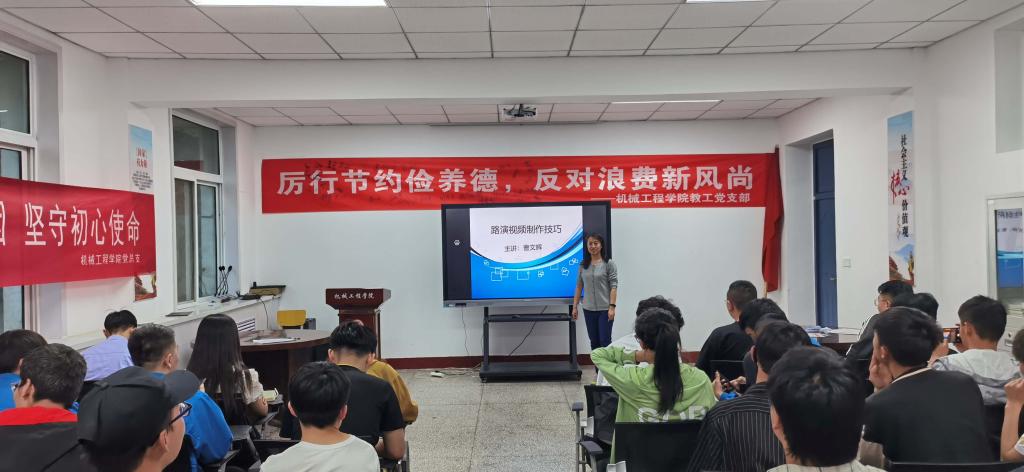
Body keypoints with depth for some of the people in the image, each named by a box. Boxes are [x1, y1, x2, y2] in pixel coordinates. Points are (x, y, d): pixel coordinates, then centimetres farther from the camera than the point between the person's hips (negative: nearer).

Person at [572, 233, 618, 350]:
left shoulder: (609, 264, -4)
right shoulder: (583, 265, 8)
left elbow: (614, 286, -8)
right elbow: (579, 286, 10)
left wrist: (612, 307, -16)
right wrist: (575, 306, 6)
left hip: (604, 310, -4)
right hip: (588, 310, 4)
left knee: (605, 341, -3)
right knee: (594, 342, 10)